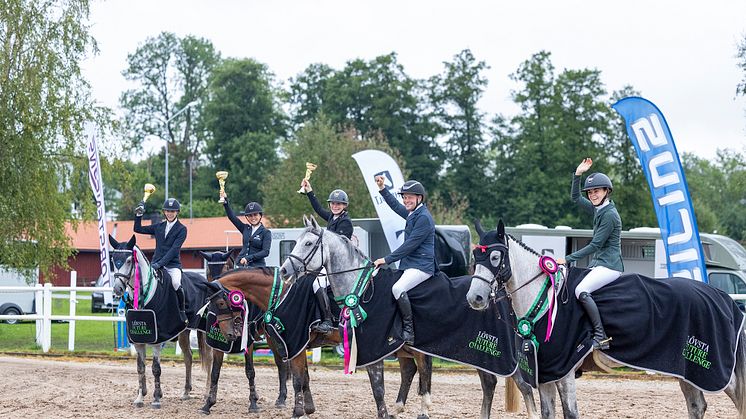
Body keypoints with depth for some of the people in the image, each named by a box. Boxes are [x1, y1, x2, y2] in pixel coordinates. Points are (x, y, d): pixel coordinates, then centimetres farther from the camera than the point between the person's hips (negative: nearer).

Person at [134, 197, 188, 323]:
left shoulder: (181, 229, 0)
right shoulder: (159, 227, 15)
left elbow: (174, 249, -11)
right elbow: (138, 229, 23)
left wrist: (160, 263, -21)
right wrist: (138, 215, 8)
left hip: (173, 264, -4)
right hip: (156, 263, 4)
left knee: (176, 283, -32)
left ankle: (182, 311, -11)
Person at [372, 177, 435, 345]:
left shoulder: (424, 218, -15)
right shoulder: (412, 214, 14)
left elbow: (410, 245, -20)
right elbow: (396, 206, 35)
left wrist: (387, 259, -18)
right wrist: (382, 189, 27)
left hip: (421, 266, -11)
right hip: (408, 264, 11)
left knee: (398, 288, -31)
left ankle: (408, 331, -26)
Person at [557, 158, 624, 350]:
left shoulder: (610, 215, -16)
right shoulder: (598, 209, 12)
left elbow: (595, 245, -18)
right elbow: (575, 198, 25)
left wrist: (568, 258, -17)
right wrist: (578, 174, 11)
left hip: (610, 266, -10)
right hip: (599, 263, 10)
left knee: (581, 291, -28)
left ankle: (601, 337, -29)